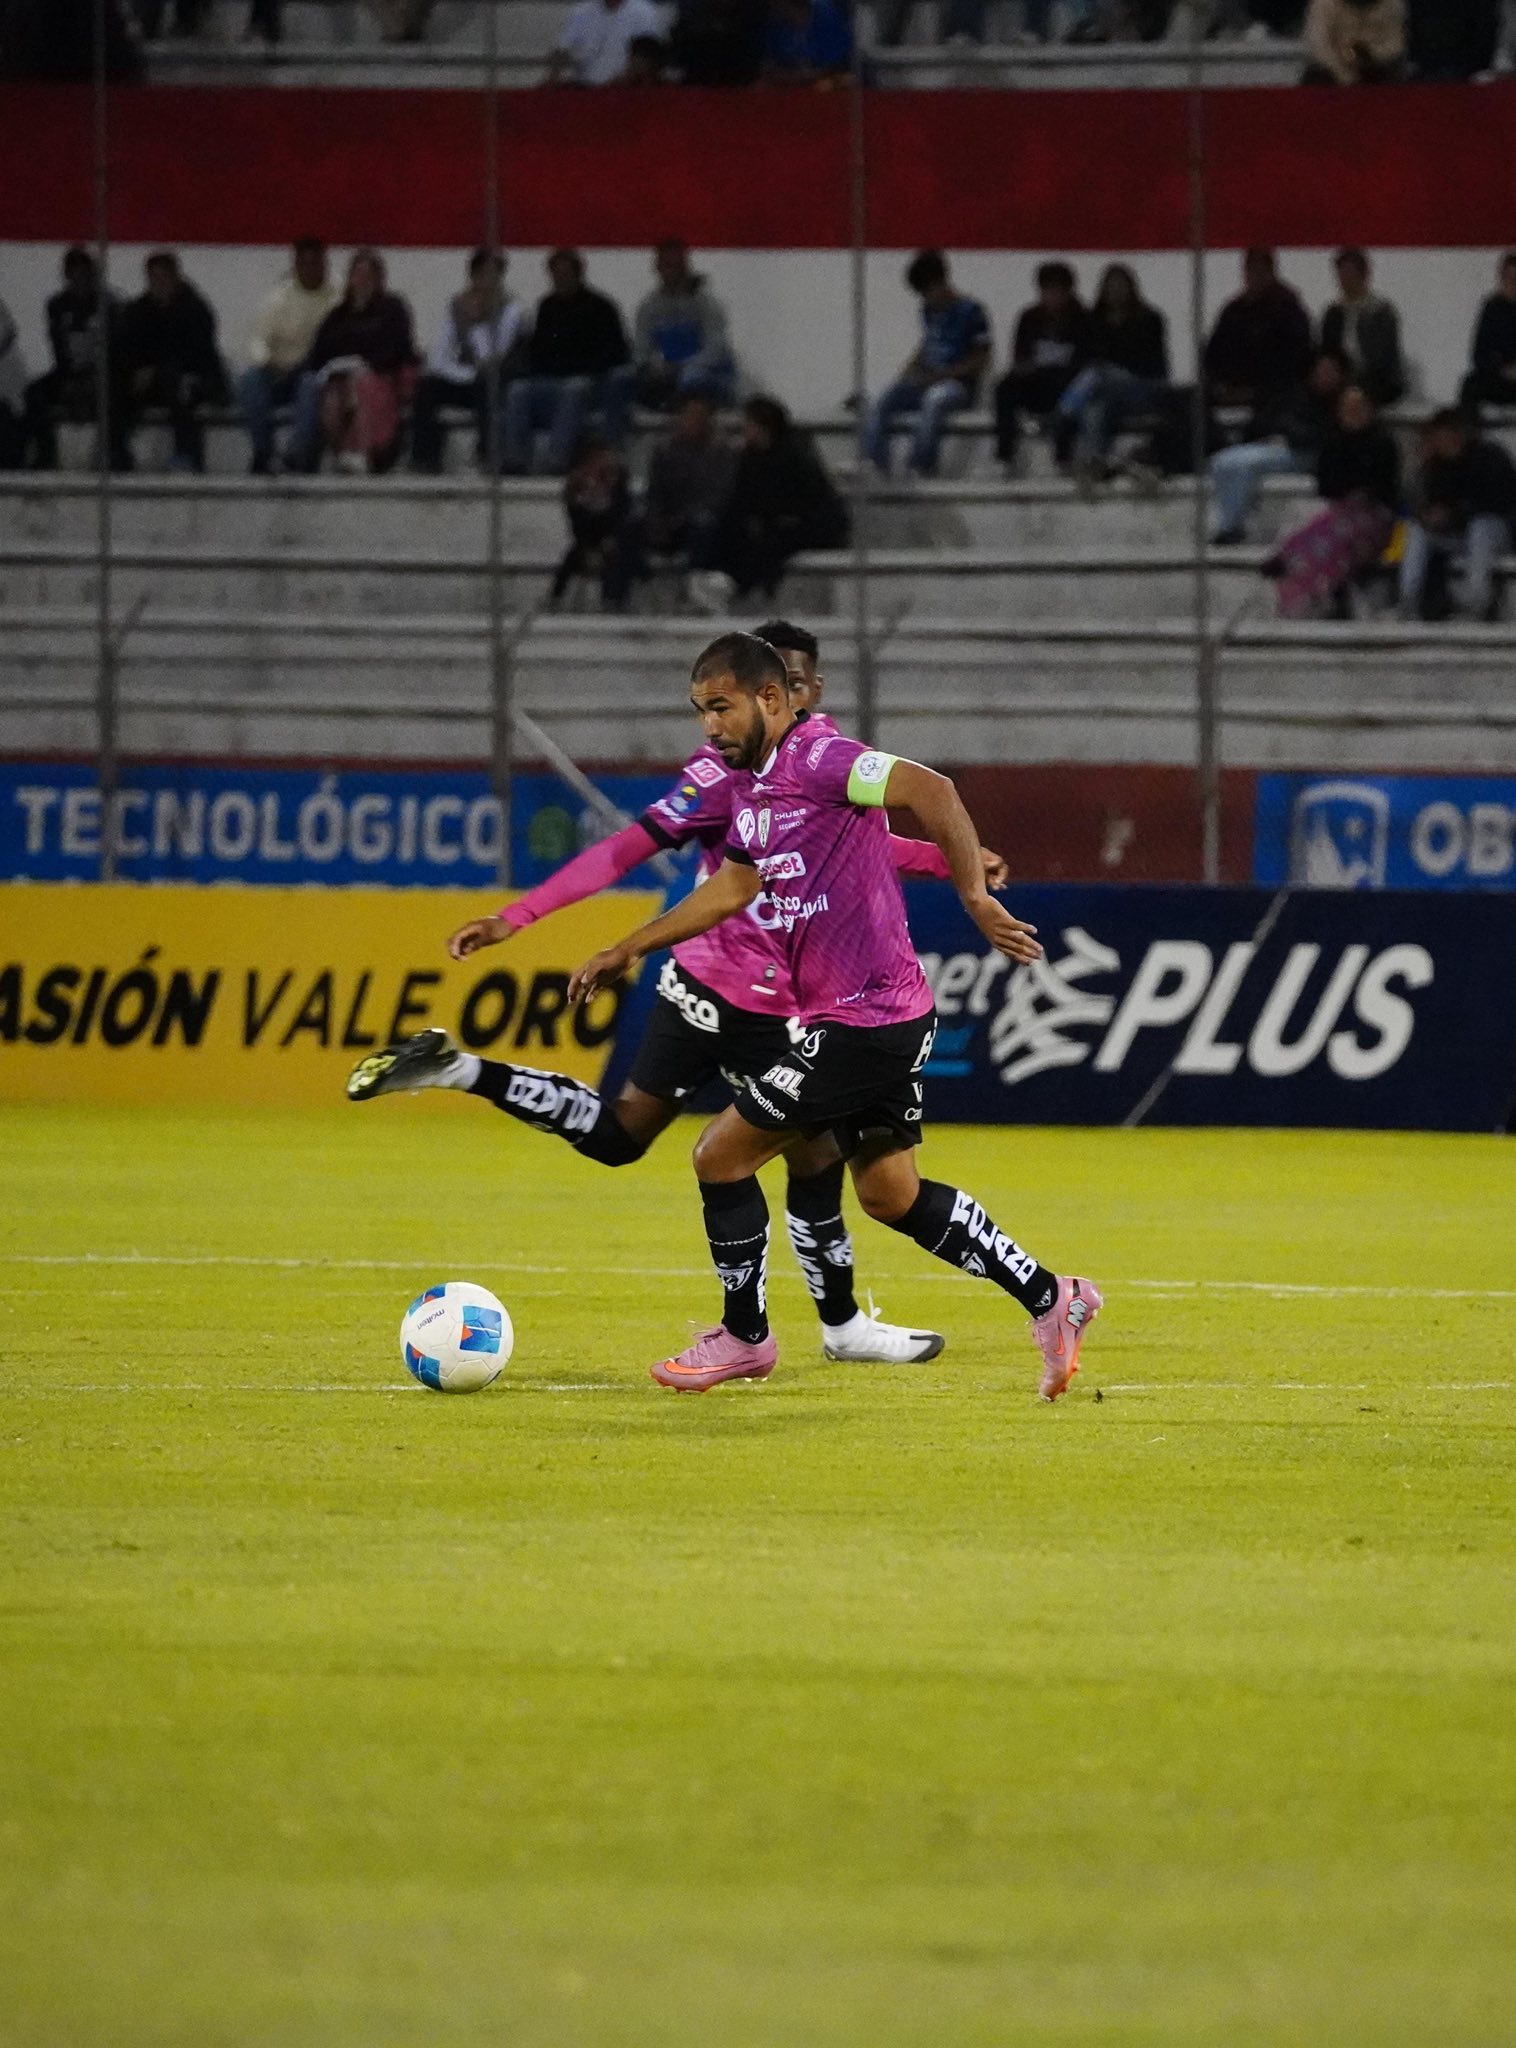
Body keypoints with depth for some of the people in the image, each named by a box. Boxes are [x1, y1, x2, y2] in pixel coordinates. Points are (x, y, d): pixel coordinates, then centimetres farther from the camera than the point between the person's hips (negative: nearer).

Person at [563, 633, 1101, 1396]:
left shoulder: (817, 760, -16)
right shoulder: (751, 785, 13)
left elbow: (931, 791, -28)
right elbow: (731, 888, 26)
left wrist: (976, 898, -33)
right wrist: (627, 951, 28)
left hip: (859, 1023, -10)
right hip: (890, 1017, 10)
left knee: (722, 1154, 0)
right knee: (890, 1196, 16)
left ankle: (744, 1335, 15)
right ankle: (1050, 1300, 19)